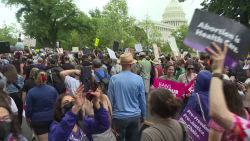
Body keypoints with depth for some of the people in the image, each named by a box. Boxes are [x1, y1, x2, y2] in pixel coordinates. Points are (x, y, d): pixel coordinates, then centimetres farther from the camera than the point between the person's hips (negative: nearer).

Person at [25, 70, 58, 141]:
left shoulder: (31, 92, -11)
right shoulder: (53, 89, -4)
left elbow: (28, 108, -6)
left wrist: (28, 119, 11)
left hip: (38, 120, -3)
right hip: (52, 118, 3)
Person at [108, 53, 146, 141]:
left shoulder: (114, 79, -12)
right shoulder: (138, 79, -10)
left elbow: (110, 99, -4)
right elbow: (142, 100, -2)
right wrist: (143, 116, 13)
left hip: (119, 117, -1)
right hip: (135, 116, 1)